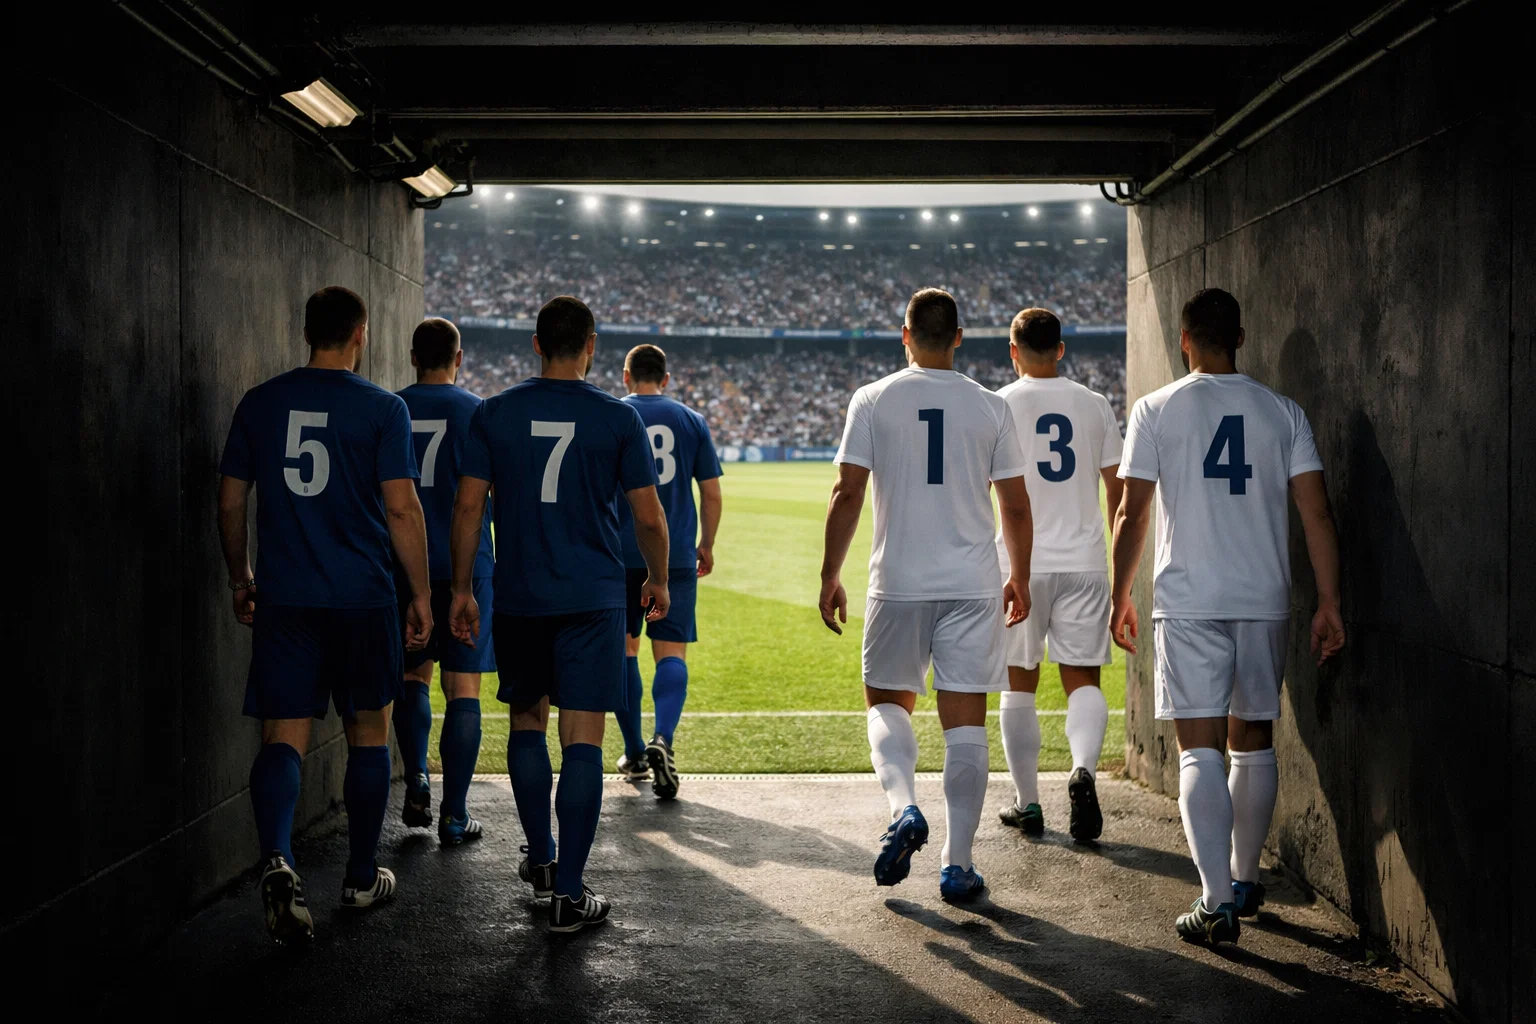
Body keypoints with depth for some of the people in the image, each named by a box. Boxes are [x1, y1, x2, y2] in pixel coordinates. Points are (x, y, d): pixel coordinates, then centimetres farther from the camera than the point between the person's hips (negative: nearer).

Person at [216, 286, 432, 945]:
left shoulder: (259, 403, 5)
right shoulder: (383, 409, -5)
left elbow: (230, 502, 8)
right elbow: (402, 508, -9)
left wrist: (241, 580, 21)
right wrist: (421, 594, 0)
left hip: (283, 598, 2)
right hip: (364, 598, -2)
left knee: (283, 737, 1)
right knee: (367, 733, 13)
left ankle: (278, 860, -25)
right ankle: (362, 878, 23)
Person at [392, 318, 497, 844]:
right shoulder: (476, 412, -4)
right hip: (465, 566, -2)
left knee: (413, 675, 20)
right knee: (462, 690, 2)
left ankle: (417, 783, 9)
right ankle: (454, 817, 2)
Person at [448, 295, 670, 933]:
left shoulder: (495, 414, 1)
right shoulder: (618, 418, -3)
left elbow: (468, 506, -1)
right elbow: (649, 518, -2)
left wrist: (462, 589, 8)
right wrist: (658, 581, 14)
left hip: (518, 598, 2)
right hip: (593, 599, -2)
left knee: (527, 720, 21)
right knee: (582, 740, -2)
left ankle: (540, 860, 29)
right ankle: (568, 894, -2)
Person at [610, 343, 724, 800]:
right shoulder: (691, 420, 6)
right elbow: (711, 493, 5)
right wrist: (706, 546, 17)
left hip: (619, 555, 0)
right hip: (677, 554, 0)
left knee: (623, 650, 13)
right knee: (671, 652, 1)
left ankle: (634, 752, 19)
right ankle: (662, 740, -22)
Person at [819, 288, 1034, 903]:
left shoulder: (873, 401, -1)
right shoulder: (991, 408, 2)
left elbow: (847, 494, -4)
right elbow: (1016, 506, 5)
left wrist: (830, 576, 3)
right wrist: (1019, 579, 18)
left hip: (898, 582, -1)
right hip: (973, 586, 1)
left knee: (888, 701, 17)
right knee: (965, 720, 5)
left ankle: (903, 807, -7)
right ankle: (958, 864, 7)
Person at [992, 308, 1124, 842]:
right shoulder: (1094, 405, 5)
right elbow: (1119, 491, 8)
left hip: (1020, 565, -2)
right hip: (1085, 562, 2)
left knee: (1019, 683, 9)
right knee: (1082, 677, 6)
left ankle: (1027, 803, 13)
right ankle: (1083, 768, -20)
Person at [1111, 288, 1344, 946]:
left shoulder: (1156, 410, -1)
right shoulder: (1282, 412, 5)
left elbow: (1132, 515, -2)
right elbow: (1316, 513, 0)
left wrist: (1120, 597, 9)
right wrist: (1329, 605, 4)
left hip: (1188, 603, -3)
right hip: (1266, 602, 3)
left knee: (1200, 748, -4)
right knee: (1254, 741, 16)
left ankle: (1218, 903, -12)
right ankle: (1245, 880, 29)